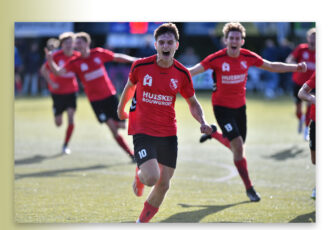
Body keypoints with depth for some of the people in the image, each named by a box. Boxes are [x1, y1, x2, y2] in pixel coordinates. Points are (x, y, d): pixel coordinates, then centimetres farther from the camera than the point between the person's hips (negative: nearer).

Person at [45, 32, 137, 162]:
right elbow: (59, 71, -17)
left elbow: (117, 57, 11)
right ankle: (131, 154, 0)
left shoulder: (99, 53, -2)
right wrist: (50, 61, -33)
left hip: (109, 95, 2)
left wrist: (134, 60, 9)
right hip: (95, 100, -2)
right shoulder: (75, 62, -6)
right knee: (113, 128, -9)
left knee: (121, 125, 2)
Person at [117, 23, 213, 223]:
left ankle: (142, 221, 28)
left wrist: (202, 122, -9)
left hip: (168, 134, 3)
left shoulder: (182, 73, -3)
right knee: (151, 178, -21)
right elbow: (130, 86, 13)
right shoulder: (140, 66, -8)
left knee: (163, 185, 4)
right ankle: (139, 176, 18)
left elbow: (193, 103, 9)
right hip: (143, 131, -3)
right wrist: (121, 108, 27)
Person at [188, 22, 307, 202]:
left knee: (237, 147, 13)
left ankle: (214, 133, 43)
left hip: (240, 106, 5)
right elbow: (193, 70, -19)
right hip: (222, 107, -5)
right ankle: (249, 188, -2)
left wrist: (295, 67, 0)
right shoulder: (217, 59, -17)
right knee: (238, 146, -14)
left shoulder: (248, 57, -5)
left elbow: (272, 66, 7)